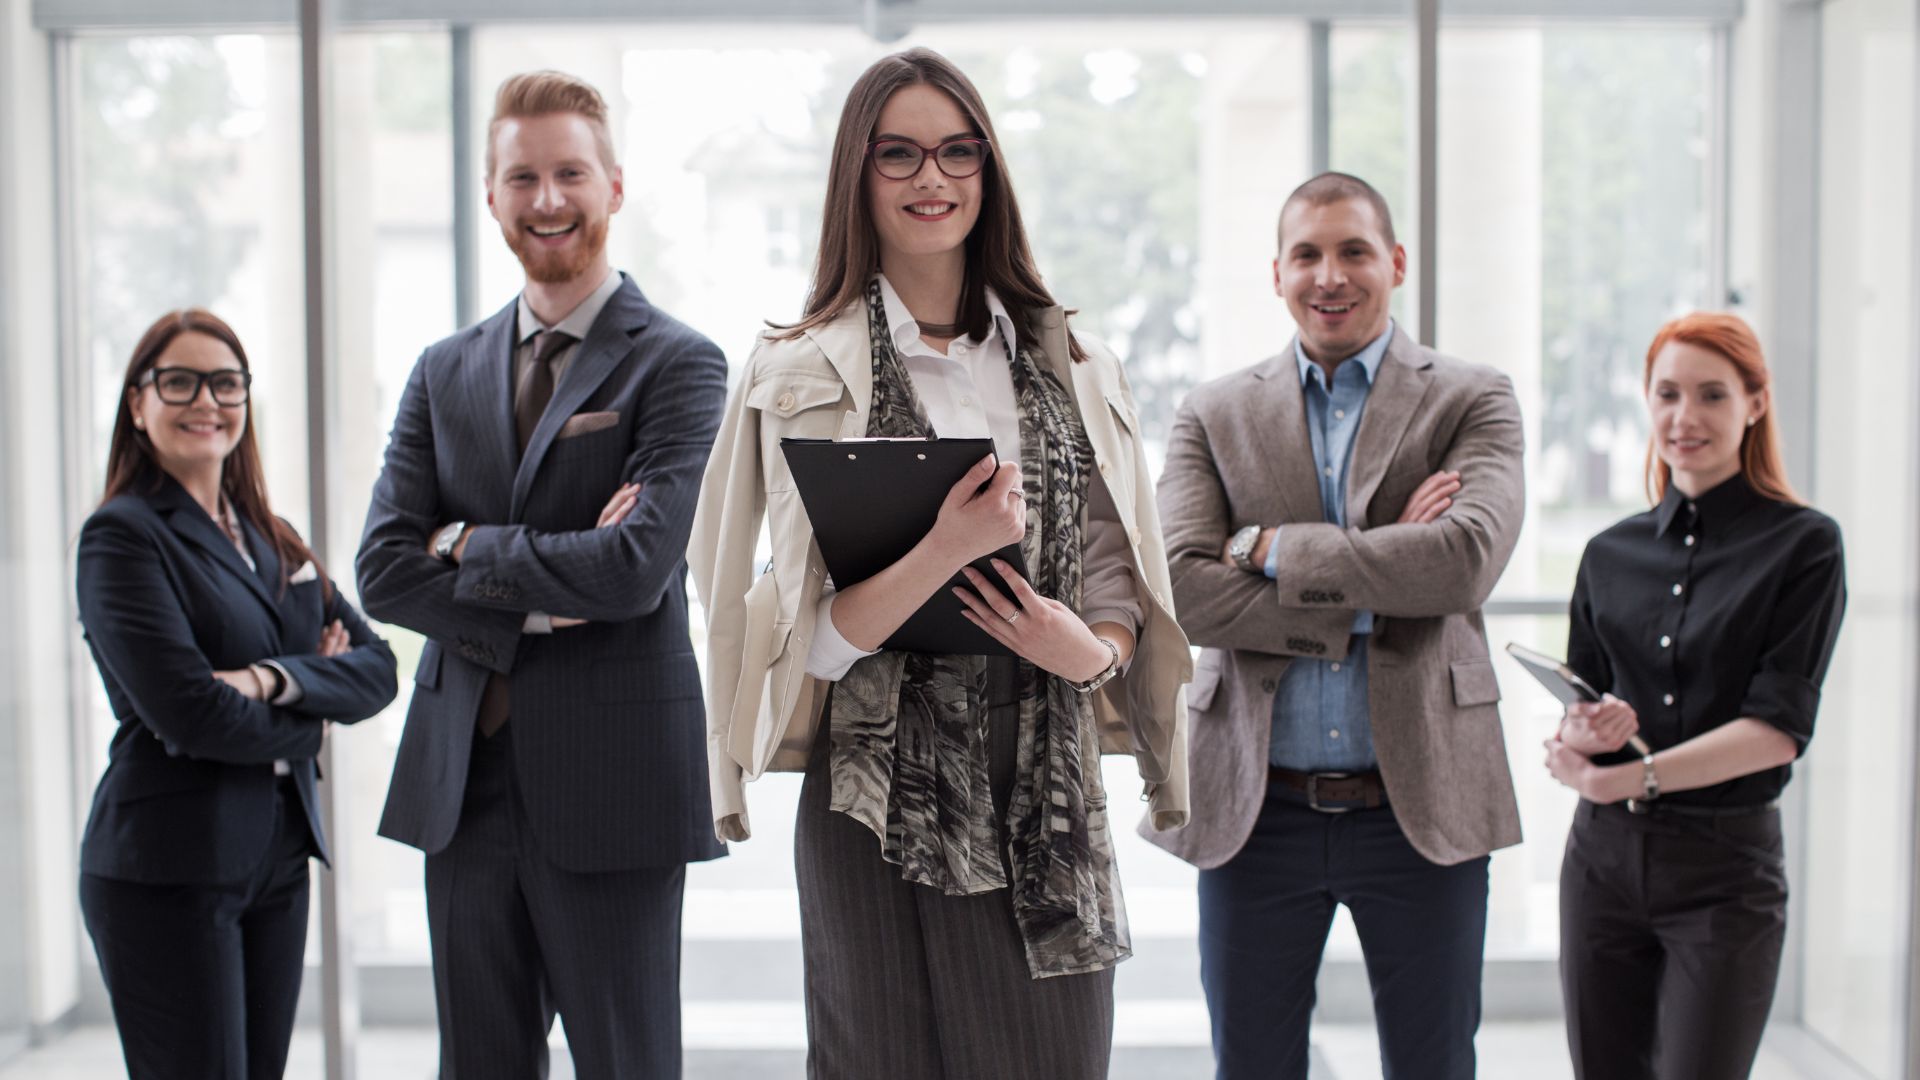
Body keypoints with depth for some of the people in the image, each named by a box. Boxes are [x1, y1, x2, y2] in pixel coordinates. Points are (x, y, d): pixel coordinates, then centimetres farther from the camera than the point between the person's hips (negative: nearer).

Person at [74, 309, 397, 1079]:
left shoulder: (273, 541, 14)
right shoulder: (124, 535, -7)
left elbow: (376, 668, 4)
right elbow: (187, 711, -18)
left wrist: (275, 680, -14)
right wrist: (310, 723, -3)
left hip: (279, 862, 7)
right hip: (168, 870, -6)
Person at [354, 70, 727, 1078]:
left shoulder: (677, 363, -5)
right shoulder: (444, 371, 11)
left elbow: (637, 568, -17)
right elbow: (383, 567, 2)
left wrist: (469, 548, -5)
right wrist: (539, 606, -12)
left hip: (611, 779, -5)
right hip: (460, 778, 5)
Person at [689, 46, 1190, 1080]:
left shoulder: (1073, 370, 11)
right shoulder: (802, 374, 1)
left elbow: (1120, 588, 12)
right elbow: (816, 636, -6)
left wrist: (1092, 649, -10)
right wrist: (946, 548, -22)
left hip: (1047, 790, 3)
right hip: (884, 794, -2)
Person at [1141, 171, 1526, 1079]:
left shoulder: (1473, 403, 3)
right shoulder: (1213, 415, 6)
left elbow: (1468, 558, -16)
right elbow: (1184, 589, -8)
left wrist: (1271, 546, -12)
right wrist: (1370, 594, -14)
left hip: (1420, 806, -1)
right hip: (1254, 809, 1)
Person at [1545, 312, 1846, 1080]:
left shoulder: (1804, 545, -4)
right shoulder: (1611, 554, 9)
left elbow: (1779, 727, -12)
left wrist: (1632, 776, -20)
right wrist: (1584, 731, -11)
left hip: (1726, 867, -4)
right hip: (1604, 857, 4)